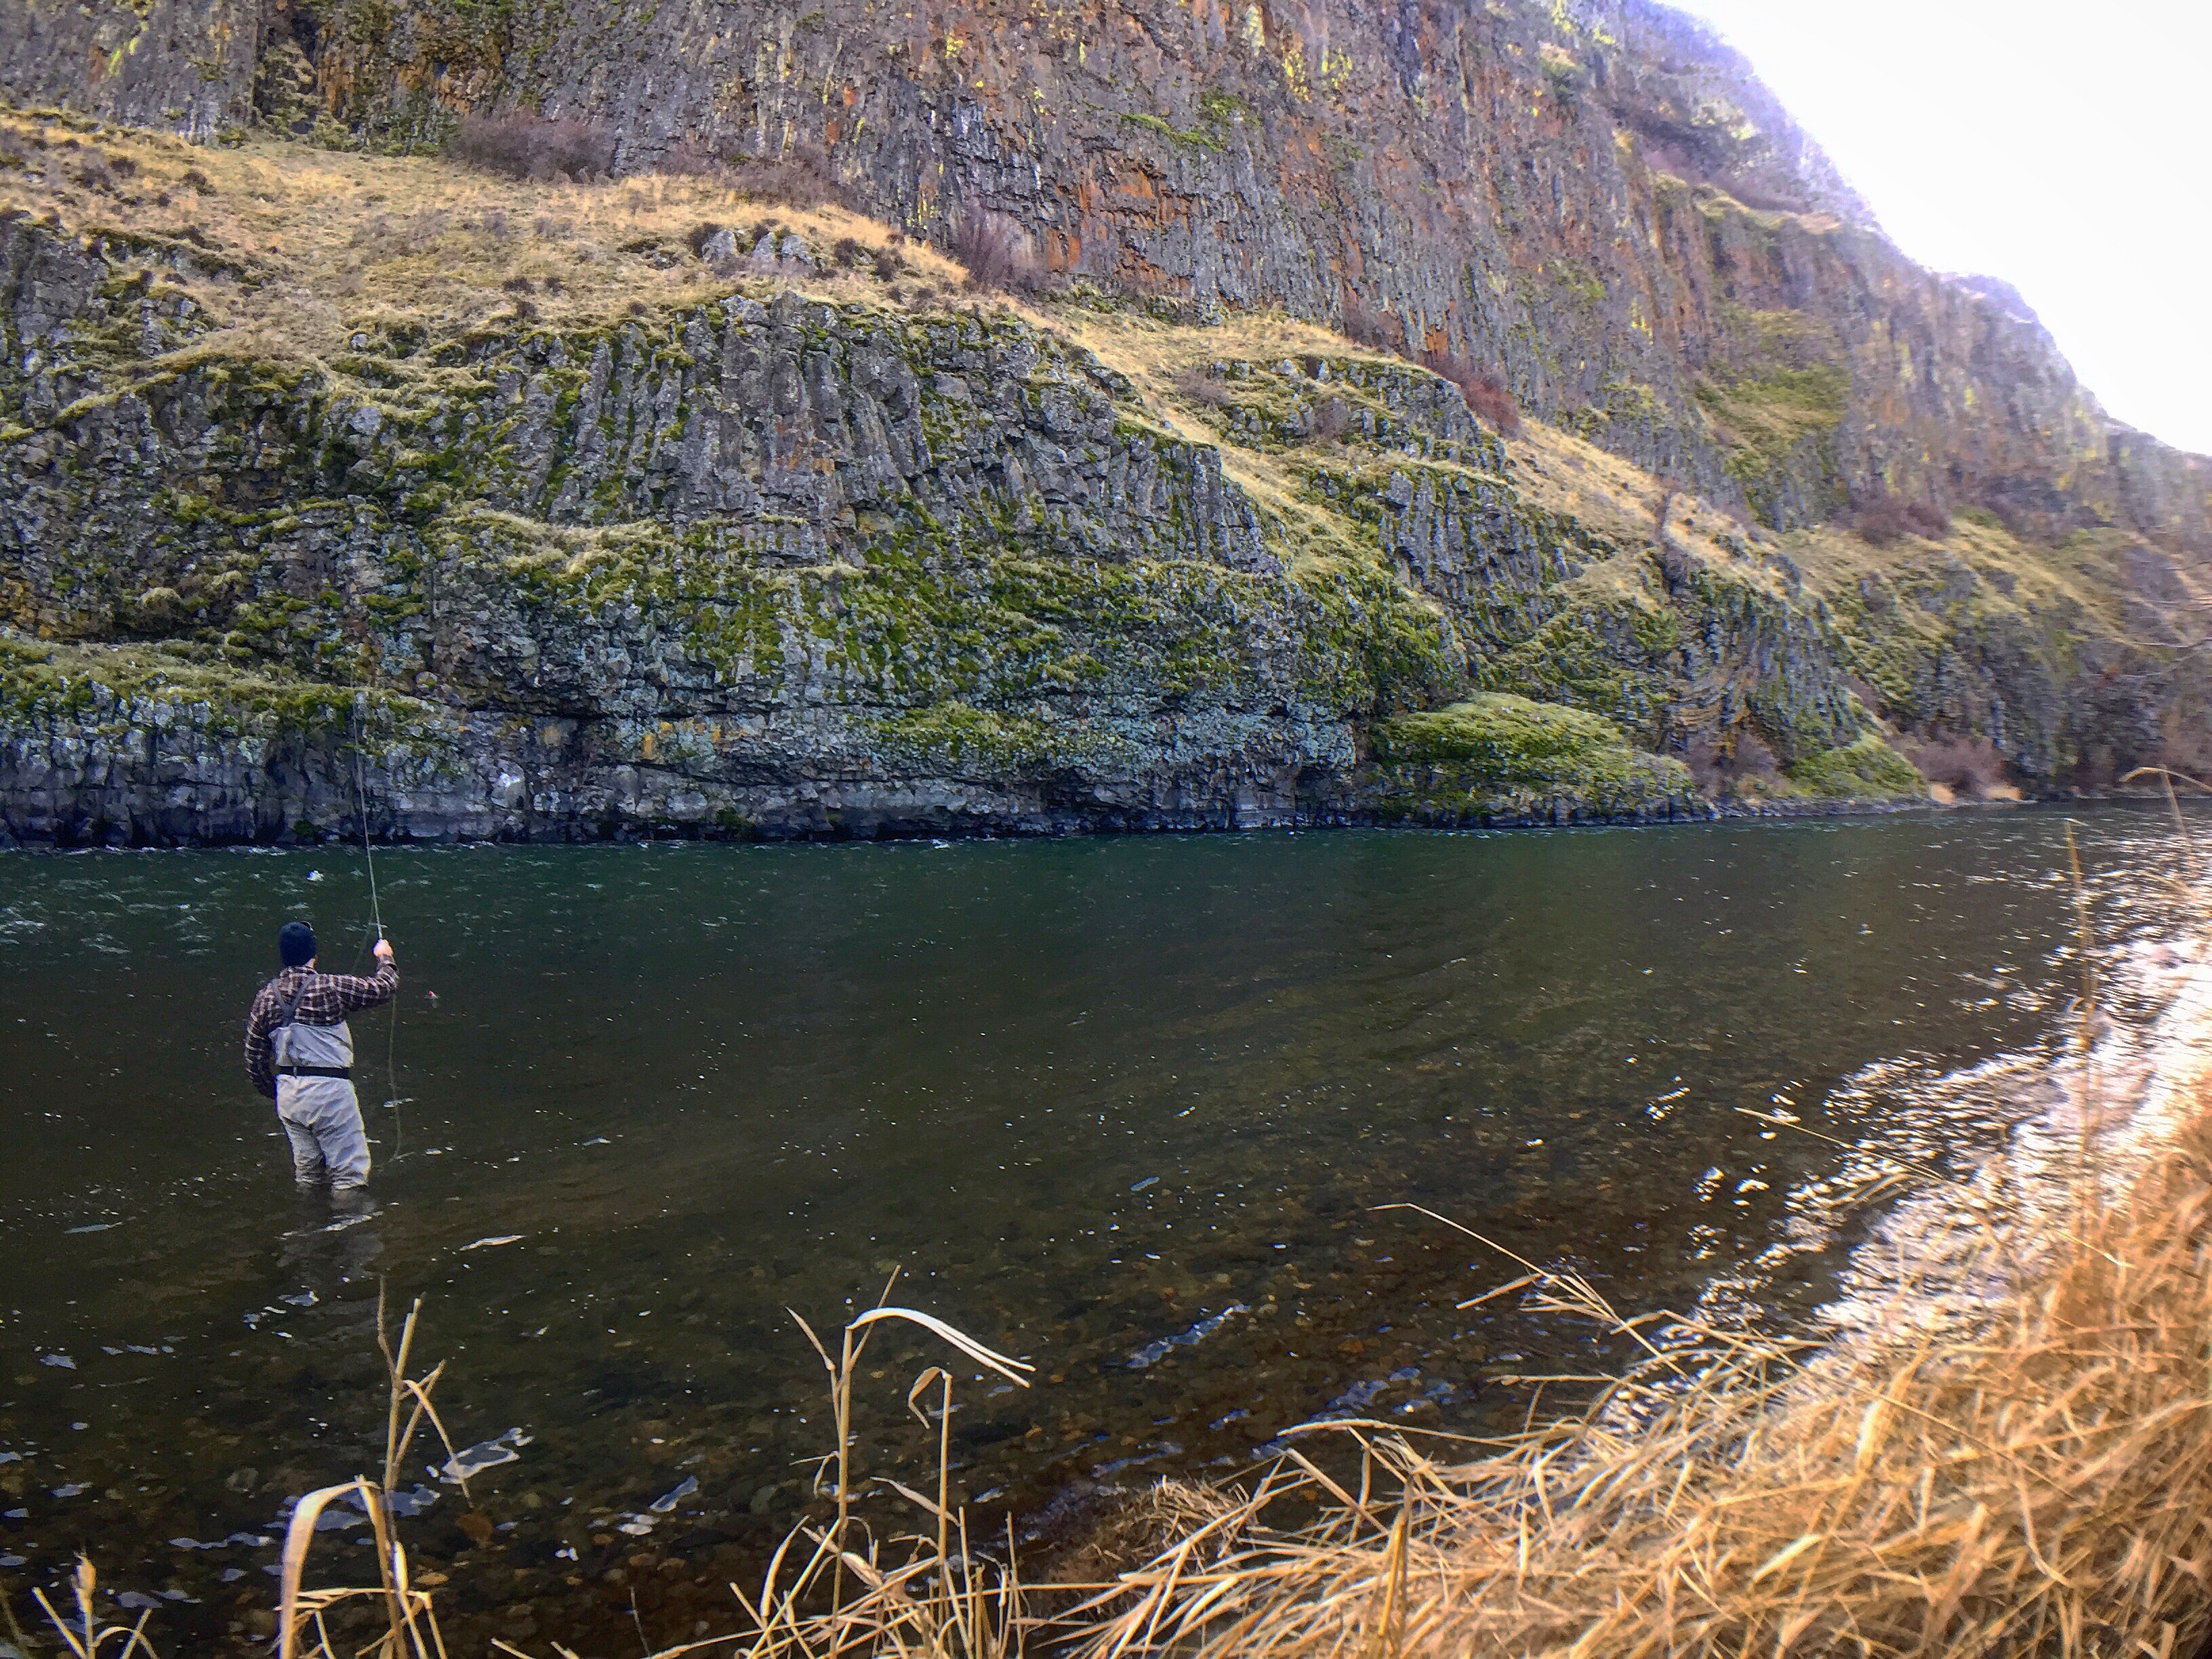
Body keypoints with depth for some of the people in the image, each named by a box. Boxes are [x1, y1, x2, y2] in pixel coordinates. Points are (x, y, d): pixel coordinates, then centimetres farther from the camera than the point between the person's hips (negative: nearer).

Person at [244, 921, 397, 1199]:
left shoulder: (266, 997, 4)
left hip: (287, 1094, 6)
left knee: (306, 1171, 19)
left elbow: (254, 1059, 10)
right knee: (350, 1171, -1)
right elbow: (383, 988, -2)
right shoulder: (331, 987, -13)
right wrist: (384, 959, 18)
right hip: (328, 1090, -6)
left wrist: (276, 1093, 24)